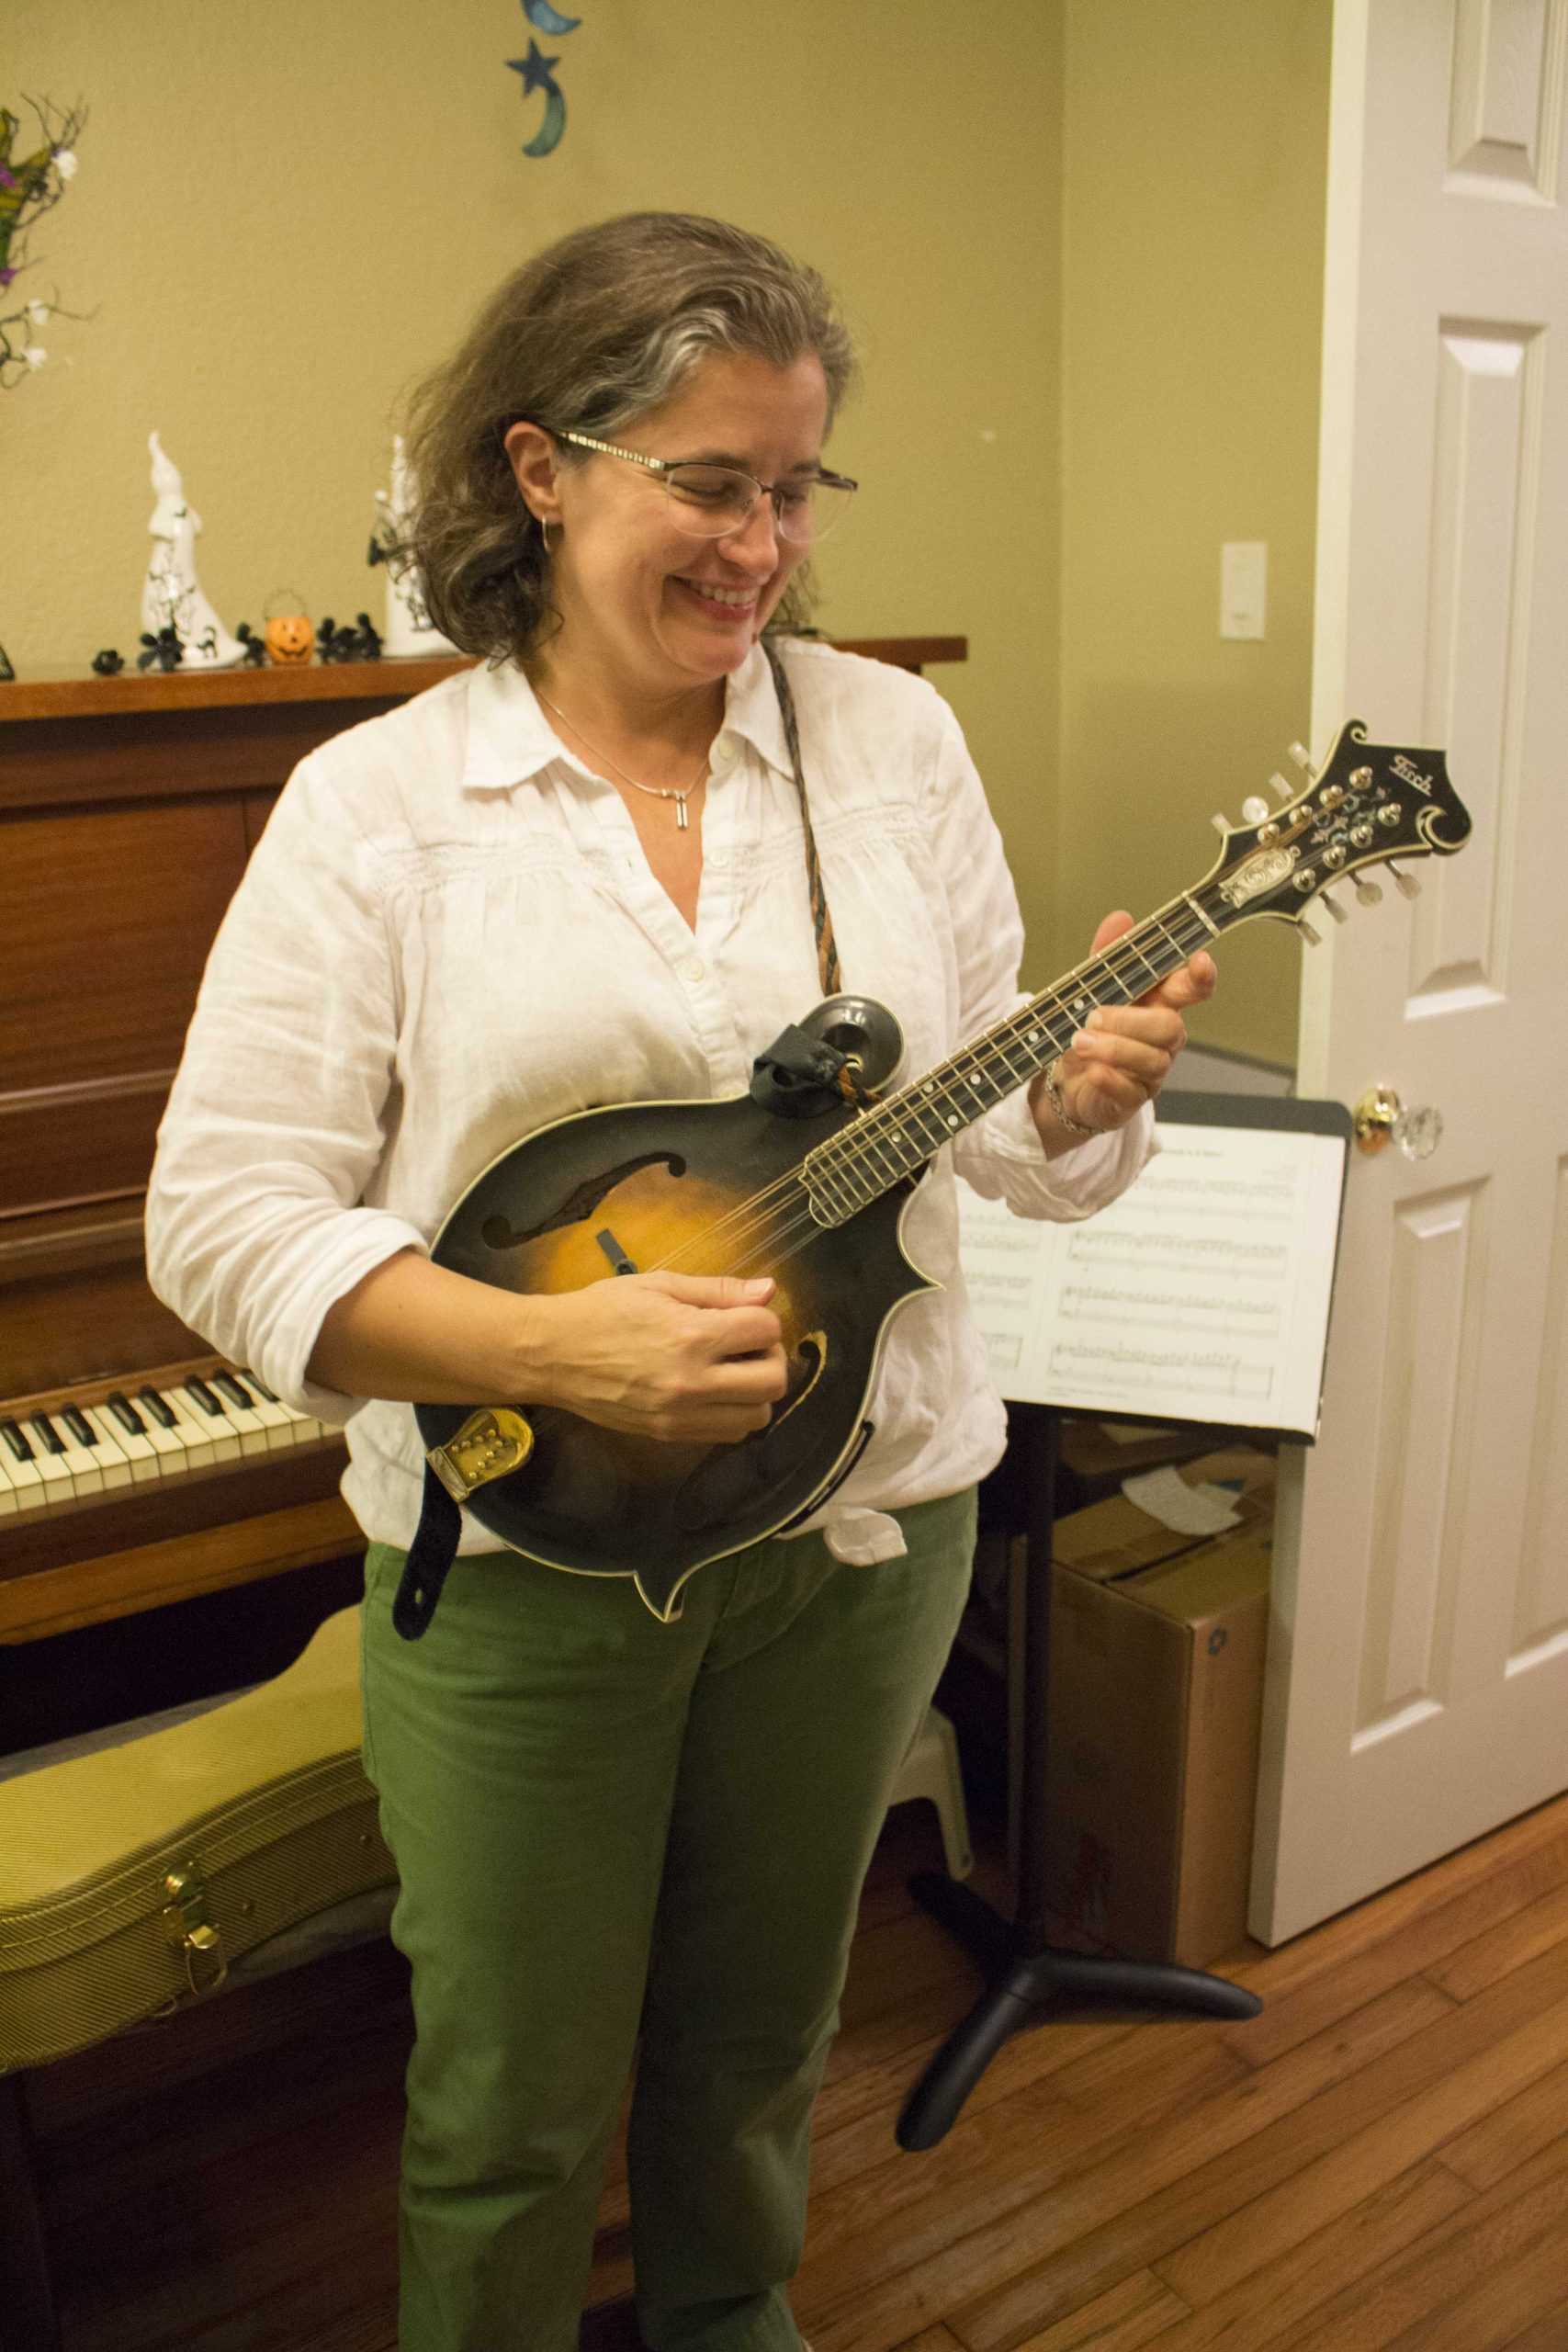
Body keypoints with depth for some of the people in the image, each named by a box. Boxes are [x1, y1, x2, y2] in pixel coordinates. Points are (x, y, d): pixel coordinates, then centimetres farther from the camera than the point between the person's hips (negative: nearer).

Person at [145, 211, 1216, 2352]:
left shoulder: (894, 741, 0)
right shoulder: (375, 805, -9)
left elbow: (988, 1129, 3)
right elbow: (224, 1223, -12)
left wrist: (1089, 1085, -20)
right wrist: (558, 1349, -25)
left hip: (864, 1527, 3)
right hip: (526, 1555, -2)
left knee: (759, 2037, 25)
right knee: (514, 2113, 16)